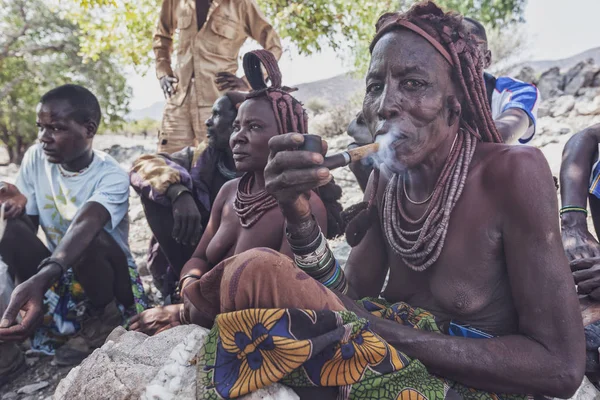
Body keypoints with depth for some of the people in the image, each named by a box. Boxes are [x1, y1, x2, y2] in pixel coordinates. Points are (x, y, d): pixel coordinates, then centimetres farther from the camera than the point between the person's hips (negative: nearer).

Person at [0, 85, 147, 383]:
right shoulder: (35, 158, -5)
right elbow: (27, 226, -3)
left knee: (90, 241, -36)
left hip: (106, 273, -4)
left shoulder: (112, 177, -22)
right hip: (53, 271, 5)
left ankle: (105, 317, -7)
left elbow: (83, 227, -41)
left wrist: (40, 280, -58)